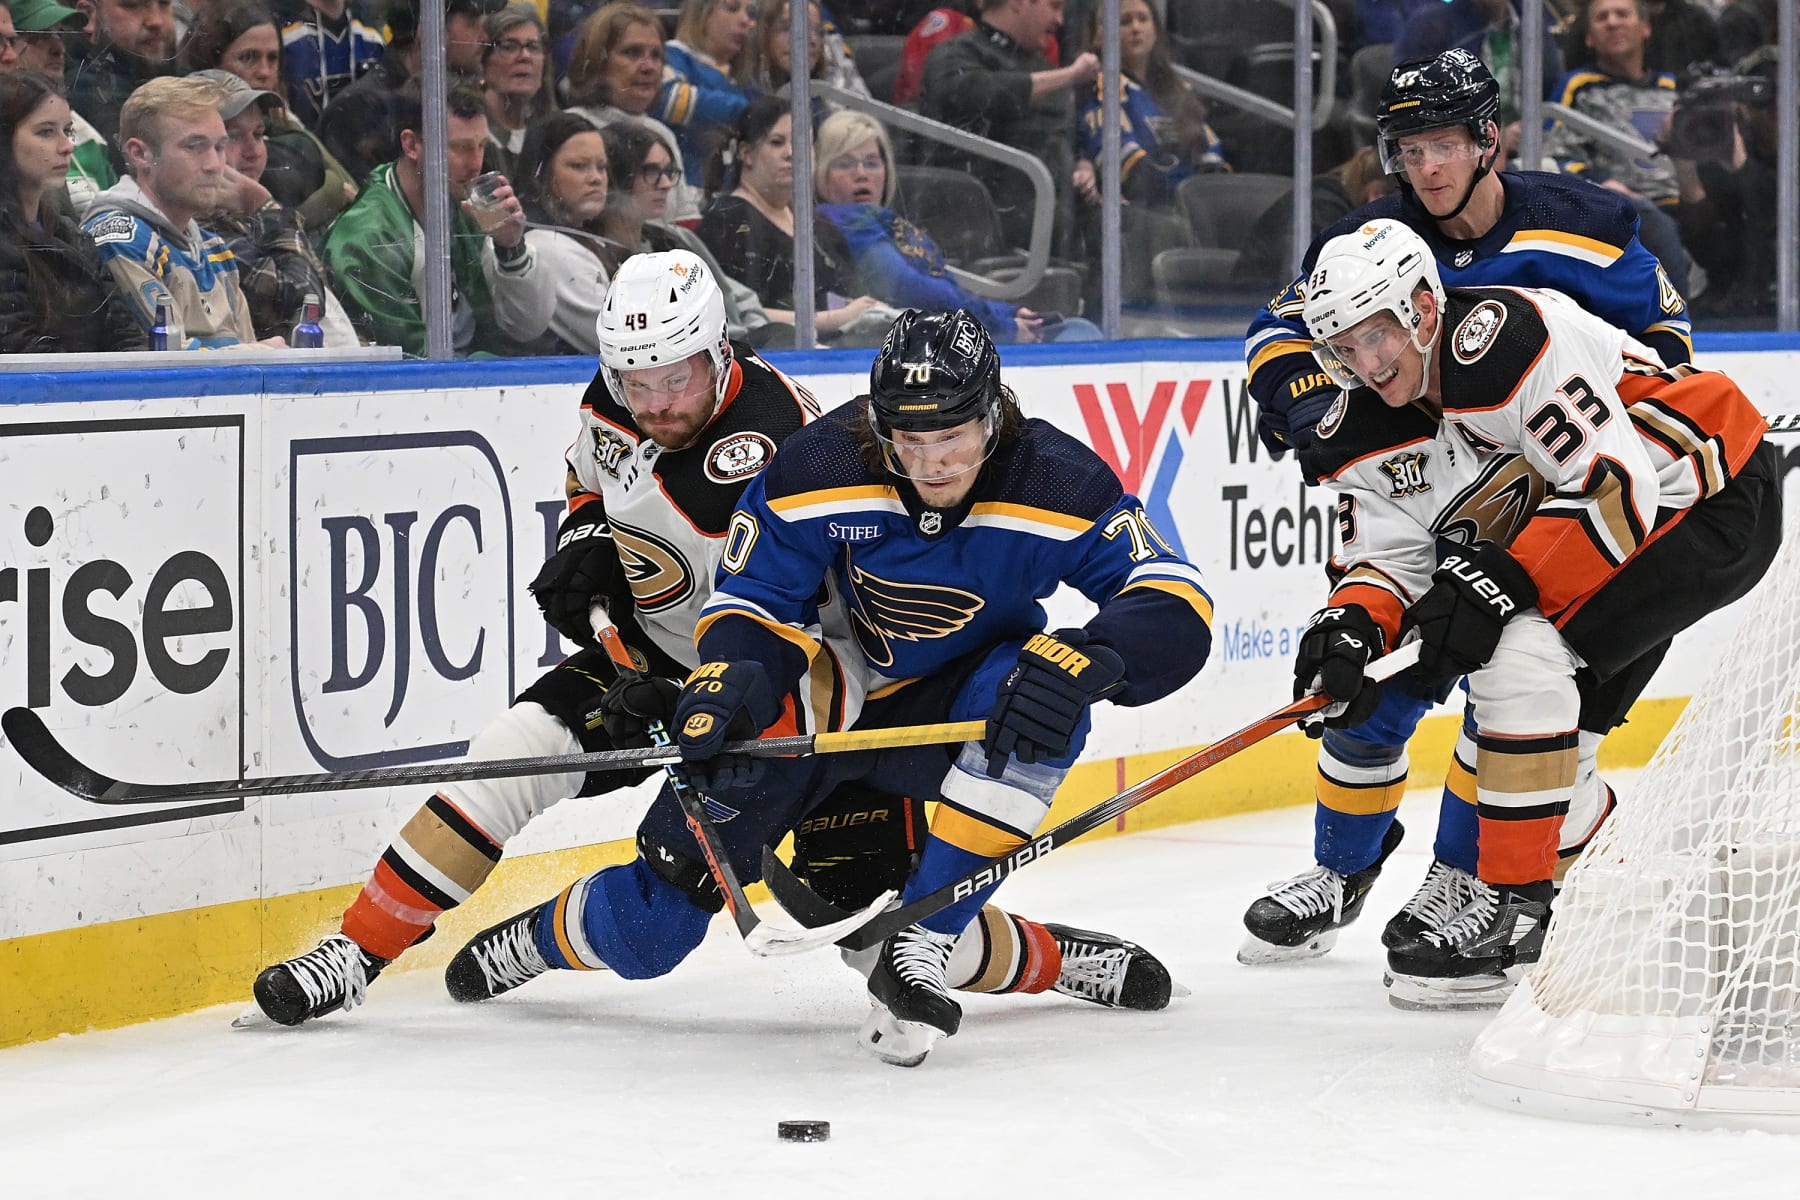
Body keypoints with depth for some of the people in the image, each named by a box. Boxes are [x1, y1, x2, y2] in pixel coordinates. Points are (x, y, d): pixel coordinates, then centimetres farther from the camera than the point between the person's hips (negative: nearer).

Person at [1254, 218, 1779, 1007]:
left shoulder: (1507, 341, -29)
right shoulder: (1370, 428, -3)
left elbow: (1617, 490, -30)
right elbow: (1387, 559, -3)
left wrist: (1497, 581, -32)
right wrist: (1351, 625, -24)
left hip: (1712, 505, -9)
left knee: (1522, 658, -27)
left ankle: (1515, 911, -20)